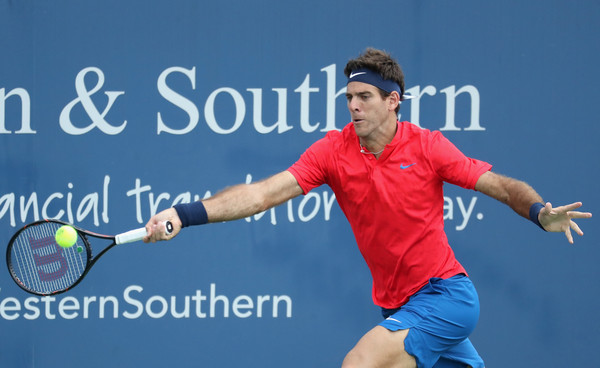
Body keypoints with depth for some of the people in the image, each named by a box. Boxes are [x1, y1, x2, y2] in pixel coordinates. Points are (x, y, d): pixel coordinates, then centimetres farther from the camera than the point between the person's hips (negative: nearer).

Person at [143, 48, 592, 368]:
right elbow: (263, 192, -13)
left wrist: (541, 213, -26)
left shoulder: (427, 146, -10)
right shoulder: (334, 151, -4)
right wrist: (186, 215, -26)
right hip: (397, 305, 5)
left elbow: (503, 186, -4)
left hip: (444, 294, -5)